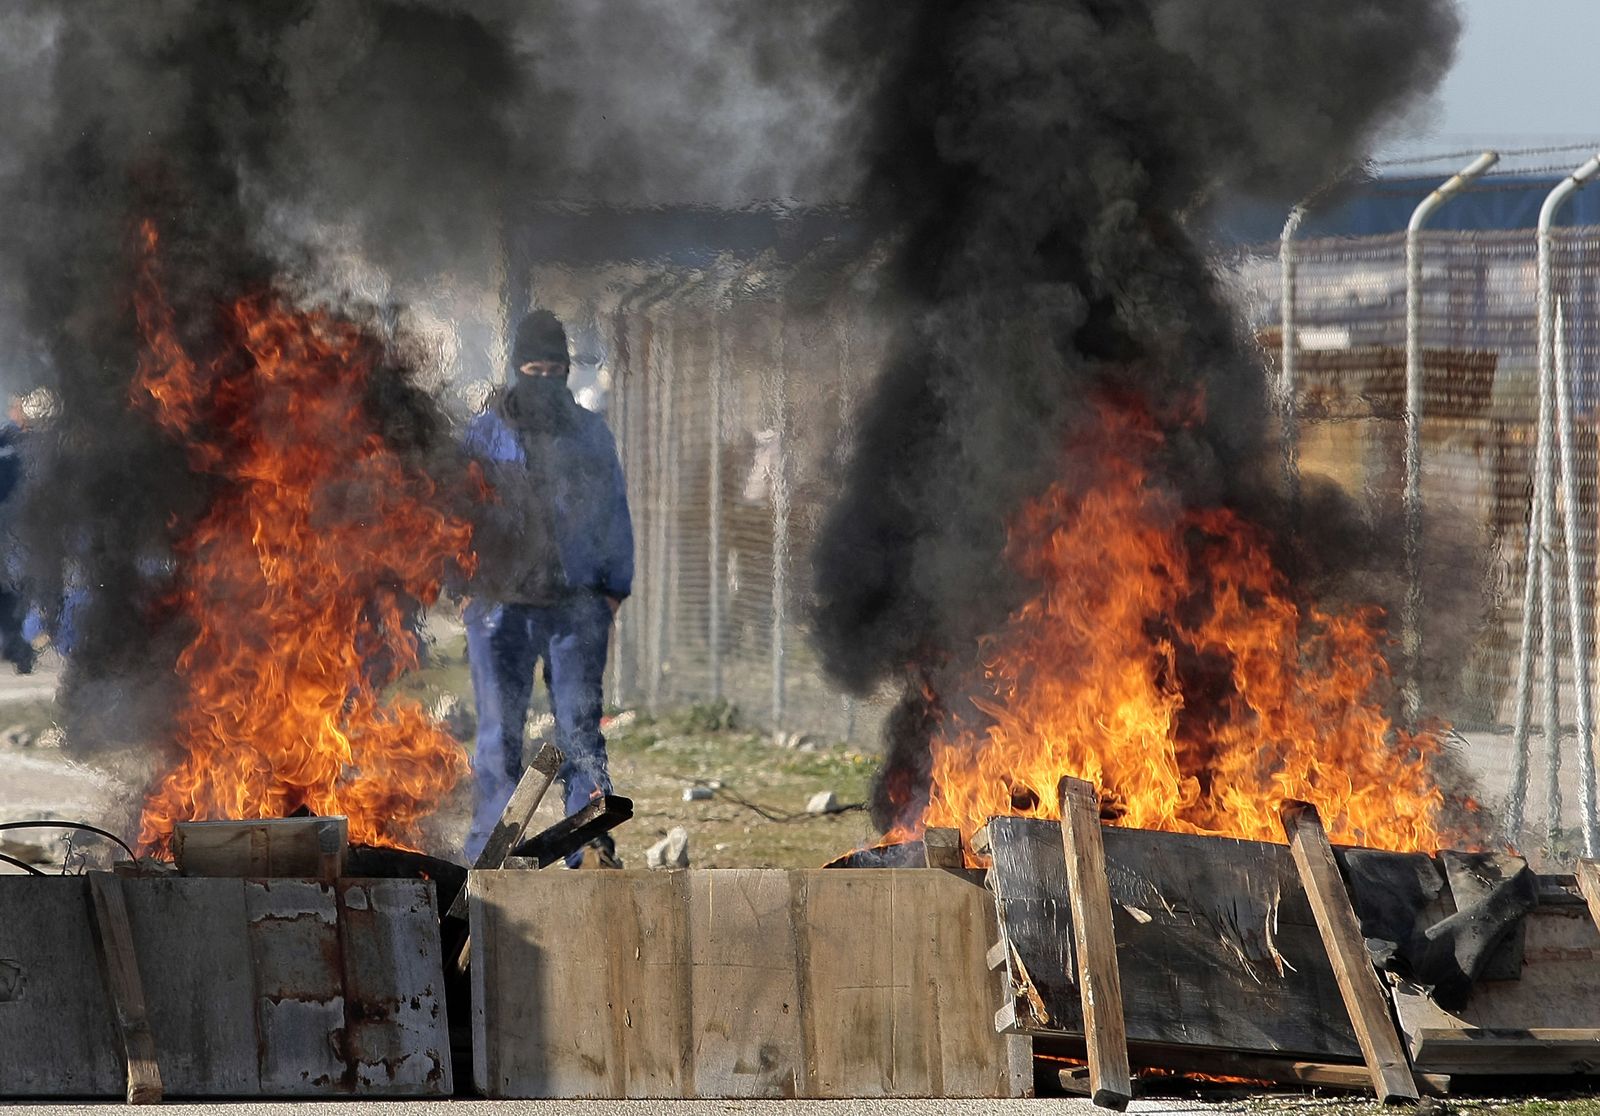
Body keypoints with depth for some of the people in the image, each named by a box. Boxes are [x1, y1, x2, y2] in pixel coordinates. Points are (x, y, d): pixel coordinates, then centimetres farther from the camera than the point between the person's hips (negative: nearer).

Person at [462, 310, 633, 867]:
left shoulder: (590, 433, 11)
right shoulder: (483, 434, 7)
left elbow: (614, 513, 14)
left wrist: (614, 587, 7)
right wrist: (462, 585, 0)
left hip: (576, 605, 0)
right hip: (499, 603, 0)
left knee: (580, 724, -7)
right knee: (499, 731, 1)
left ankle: (591, 845, -9)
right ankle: (491, 850, 5)